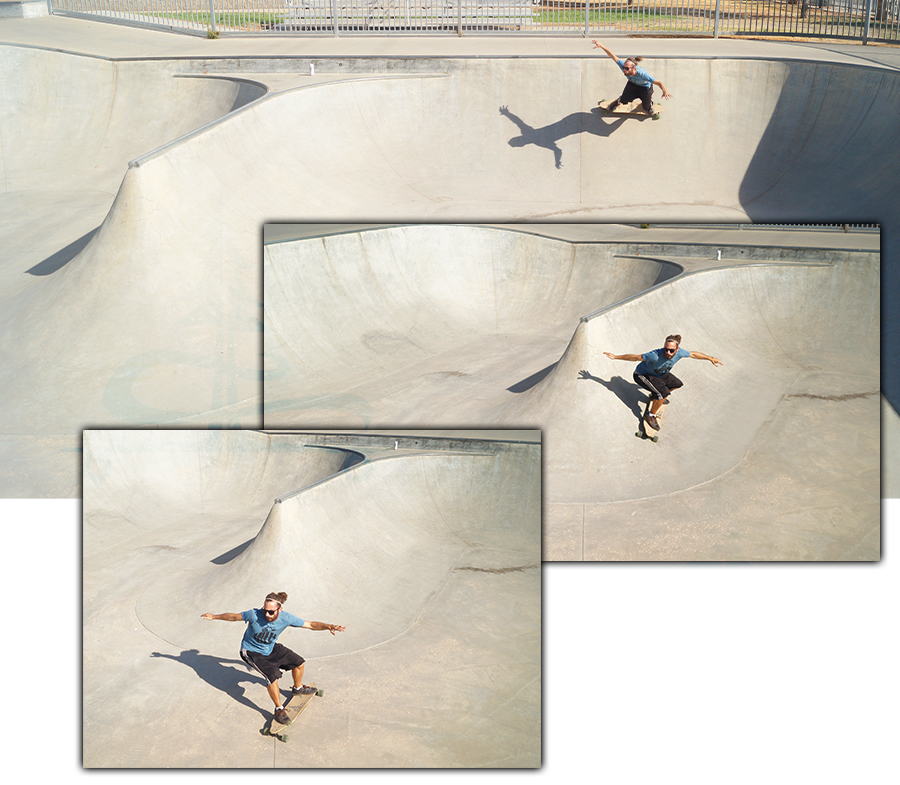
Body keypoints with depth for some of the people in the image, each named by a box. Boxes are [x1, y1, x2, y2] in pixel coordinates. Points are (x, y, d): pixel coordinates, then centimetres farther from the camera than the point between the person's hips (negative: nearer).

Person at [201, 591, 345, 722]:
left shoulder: (286, 618, -24)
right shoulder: (254, 615, -34)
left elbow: (310, 625, -17)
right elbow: (234, 617, -17)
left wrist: (328, 627, -31)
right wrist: (214, 616, -5)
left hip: (270, 649, 5)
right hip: (251, 652, -5)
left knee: (298, 662, 11)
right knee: (272, 675, -24)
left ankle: (297, 688, 43)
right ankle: (279, 708, -2)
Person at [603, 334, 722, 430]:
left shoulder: (679, 353, -25)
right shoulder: (656, 356, -41)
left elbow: (693, 354, -5)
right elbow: (636, 357, -32)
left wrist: (710, 358, 4)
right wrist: (616, 357, -30)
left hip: (658, 374, 7)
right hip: (642, 375, -7)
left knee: (677, 384, 18)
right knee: (664, 392, -26)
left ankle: (656, 396, 41)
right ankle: (651, 415, -5)